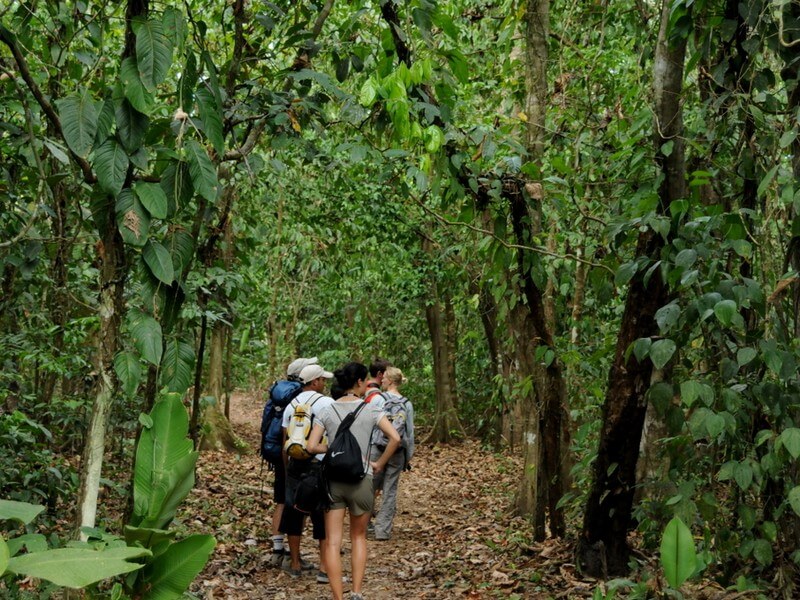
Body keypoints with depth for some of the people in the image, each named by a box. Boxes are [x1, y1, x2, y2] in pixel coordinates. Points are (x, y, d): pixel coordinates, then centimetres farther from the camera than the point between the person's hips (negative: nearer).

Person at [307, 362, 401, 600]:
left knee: (332, 542, 4)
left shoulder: (327, 411, 1)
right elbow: (395, 438, -13)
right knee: (358, 537, 18)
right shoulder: (370, 410, -4)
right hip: (361, 479, -1)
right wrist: (379, 464, -2)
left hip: (333, 479, 1)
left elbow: (312, 446, -6)